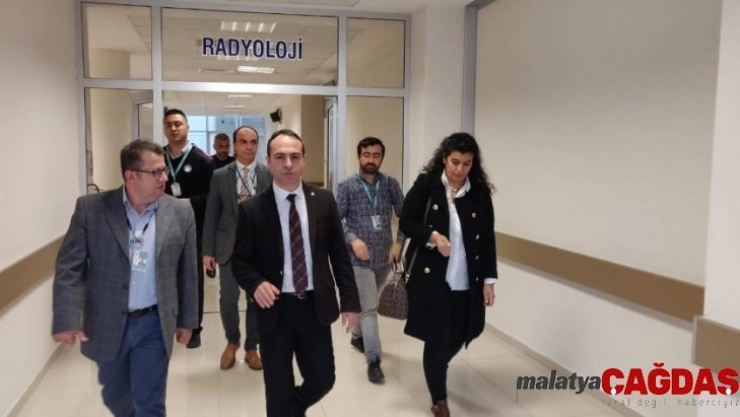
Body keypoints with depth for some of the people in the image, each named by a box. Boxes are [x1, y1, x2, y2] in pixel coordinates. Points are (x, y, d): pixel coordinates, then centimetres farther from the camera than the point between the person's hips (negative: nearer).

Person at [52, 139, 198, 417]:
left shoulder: (180, 213, -5)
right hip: (107, 324, 1)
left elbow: (187, 272, 2)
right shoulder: (91, 208, -9)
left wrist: (186, 319, 6)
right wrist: (67, 319, -16)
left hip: (154, 324, -1)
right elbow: (69, 267, -7)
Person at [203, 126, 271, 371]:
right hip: (229, 247, 0)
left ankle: (251, 348, 25)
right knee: (228, 299, 4)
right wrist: (208, 250, -1)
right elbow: (211, 215, 2)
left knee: (257, 299, 7)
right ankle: (232, 342, 30)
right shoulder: (220, 176, 2)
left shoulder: (270, 175, 1)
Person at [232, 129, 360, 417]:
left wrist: (350, 301, 0)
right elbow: (240, 261, 0)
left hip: (315, 306, 2)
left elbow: (339, 254, 4)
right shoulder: (251, 209, -6)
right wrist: (256, 284, -21)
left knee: (323, 379, 12)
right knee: (278, 390, 9)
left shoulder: (324, 200, 1)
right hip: (275, 309, -2)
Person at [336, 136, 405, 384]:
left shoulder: (390, 184, 1)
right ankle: (374, 360, -1)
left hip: (384, 256, 4)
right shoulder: (347, 186, -5)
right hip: (359, 258, -4)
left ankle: (358, 336, 46)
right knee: (369, 308, -7)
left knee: (371, 304, 21)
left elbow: (405, 215, 3)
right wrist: (353, 239, -21)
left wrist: (399, 242, -10)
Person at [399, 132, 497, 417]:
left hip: (467, 281, 3)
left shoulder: (480, 192, 0)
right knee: (437, 339, 2)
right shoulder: (425, 185, -6)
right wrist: (432, 236, -20)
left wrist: (488, 279, 2)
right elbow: (406, 223, -2)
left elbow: (487, 238, 4)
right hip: (431, 277, -3)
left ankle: (436, 371, 48)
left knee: (459, 337, 14)